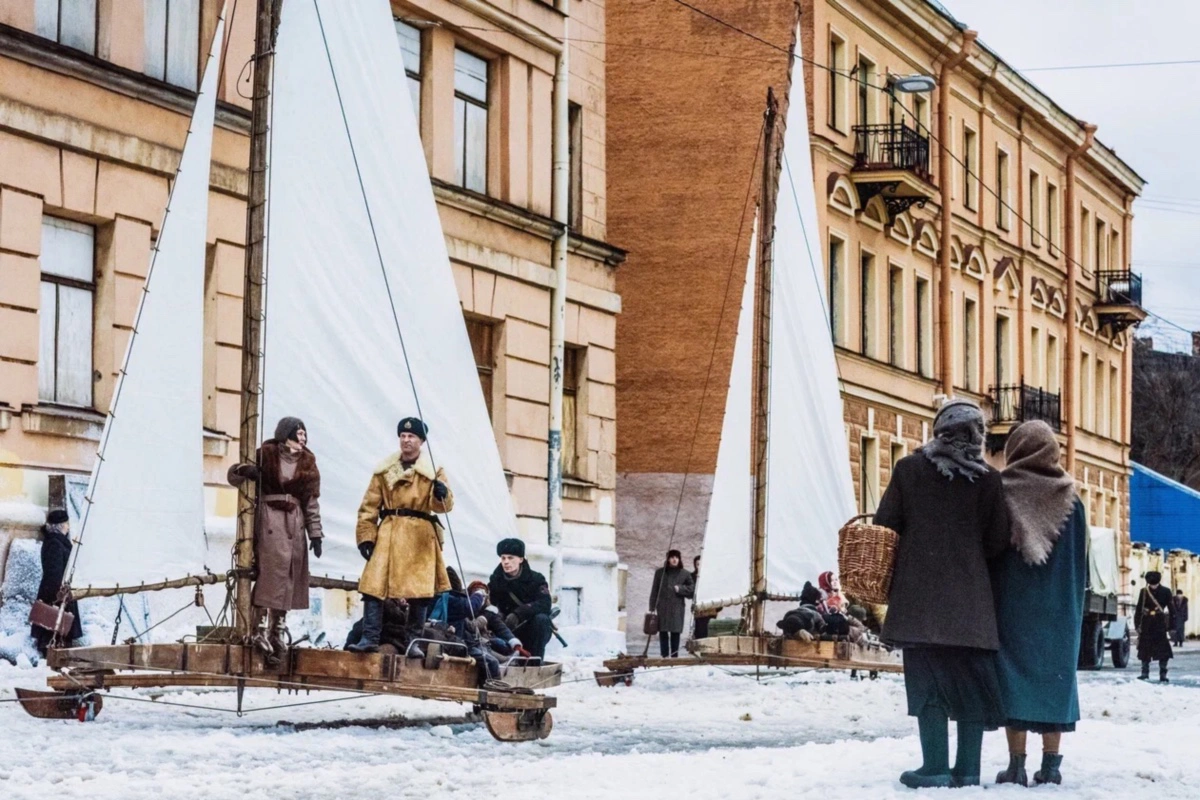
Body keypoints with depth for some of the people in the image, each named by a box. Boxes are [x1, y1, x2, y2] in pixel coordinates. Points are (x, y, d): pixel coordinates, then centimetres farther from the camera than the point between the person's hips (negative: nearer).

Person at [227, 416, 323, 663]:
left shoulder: (307, 463, 14)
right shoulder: (265, 455, 3)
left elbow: (312, 501, 13)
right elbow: (232, 474, 5)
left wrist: (315, 533, 7)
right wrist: (244, 470, -18)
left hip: (295, 523, 5)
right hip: (269, 520, -5)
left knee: (289, 578, 2)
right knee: (271, 571, -14)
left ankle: (278, 630, 8)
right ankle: (260, 629, -13)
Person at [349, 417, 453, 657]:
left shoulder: (434, 471, 7)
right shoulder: (384, 470, 11)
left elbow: (445, 504, -5)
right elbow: (369, 506, 9)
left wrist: (442, 494, -28)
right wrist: (365, 536, -1)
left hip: (420, 537, -1)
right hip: (388, 535, 1)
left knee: (420, 591, -2)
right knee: (373, 585, -7)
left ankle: (413, 641, 9)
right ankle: (370, 638, -4)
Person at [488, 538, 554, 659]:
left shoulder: (535, 579, -10)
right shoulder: (496, 581, 0)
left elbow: (544, 604, -26)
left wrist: (518, 614, -40)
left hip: (536, 632, -1)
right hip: (512, 632, 1)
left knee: (541, 619, -33)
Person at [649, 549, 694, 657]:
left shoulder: (685, 574, 8)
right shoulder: (660, 572, 8)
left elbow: (691, 589, 6)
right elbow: (654, 590, 7)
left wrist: (680, 588, -9)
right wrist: (652, 607, 2)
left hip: (677, 607, 0)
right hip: (662, 607, 0)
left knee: (675, 632, -2)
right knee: (663, 631, -1)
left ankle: (674, 655, 2)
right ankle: (665, 655, 3)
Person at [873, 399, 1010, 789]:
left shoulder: (908, 469, -2)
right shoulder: (988, 480, 0)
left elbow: (884, 525, -1)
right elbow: (997, 543, 1)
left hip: (918, 593, -1)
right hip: (970, 597, 1)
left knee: (927, 678, 0)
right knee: (970, 679, 8)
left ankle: (935, 767, -4)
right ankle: (968, 769, 9)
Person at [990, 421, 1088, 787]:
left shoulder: (1001, 495, -6)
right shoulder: (1070, 501, 2)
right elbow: (1081, 559, 7)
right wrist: (1074, 600, 16)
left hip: (1013, 601, -2)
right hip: (1059, 604, 2)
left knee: (1015, 675, 0)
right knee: (1055, 677, 7)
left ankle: (1017, 765, -4)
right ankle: (1051, 765, 5)